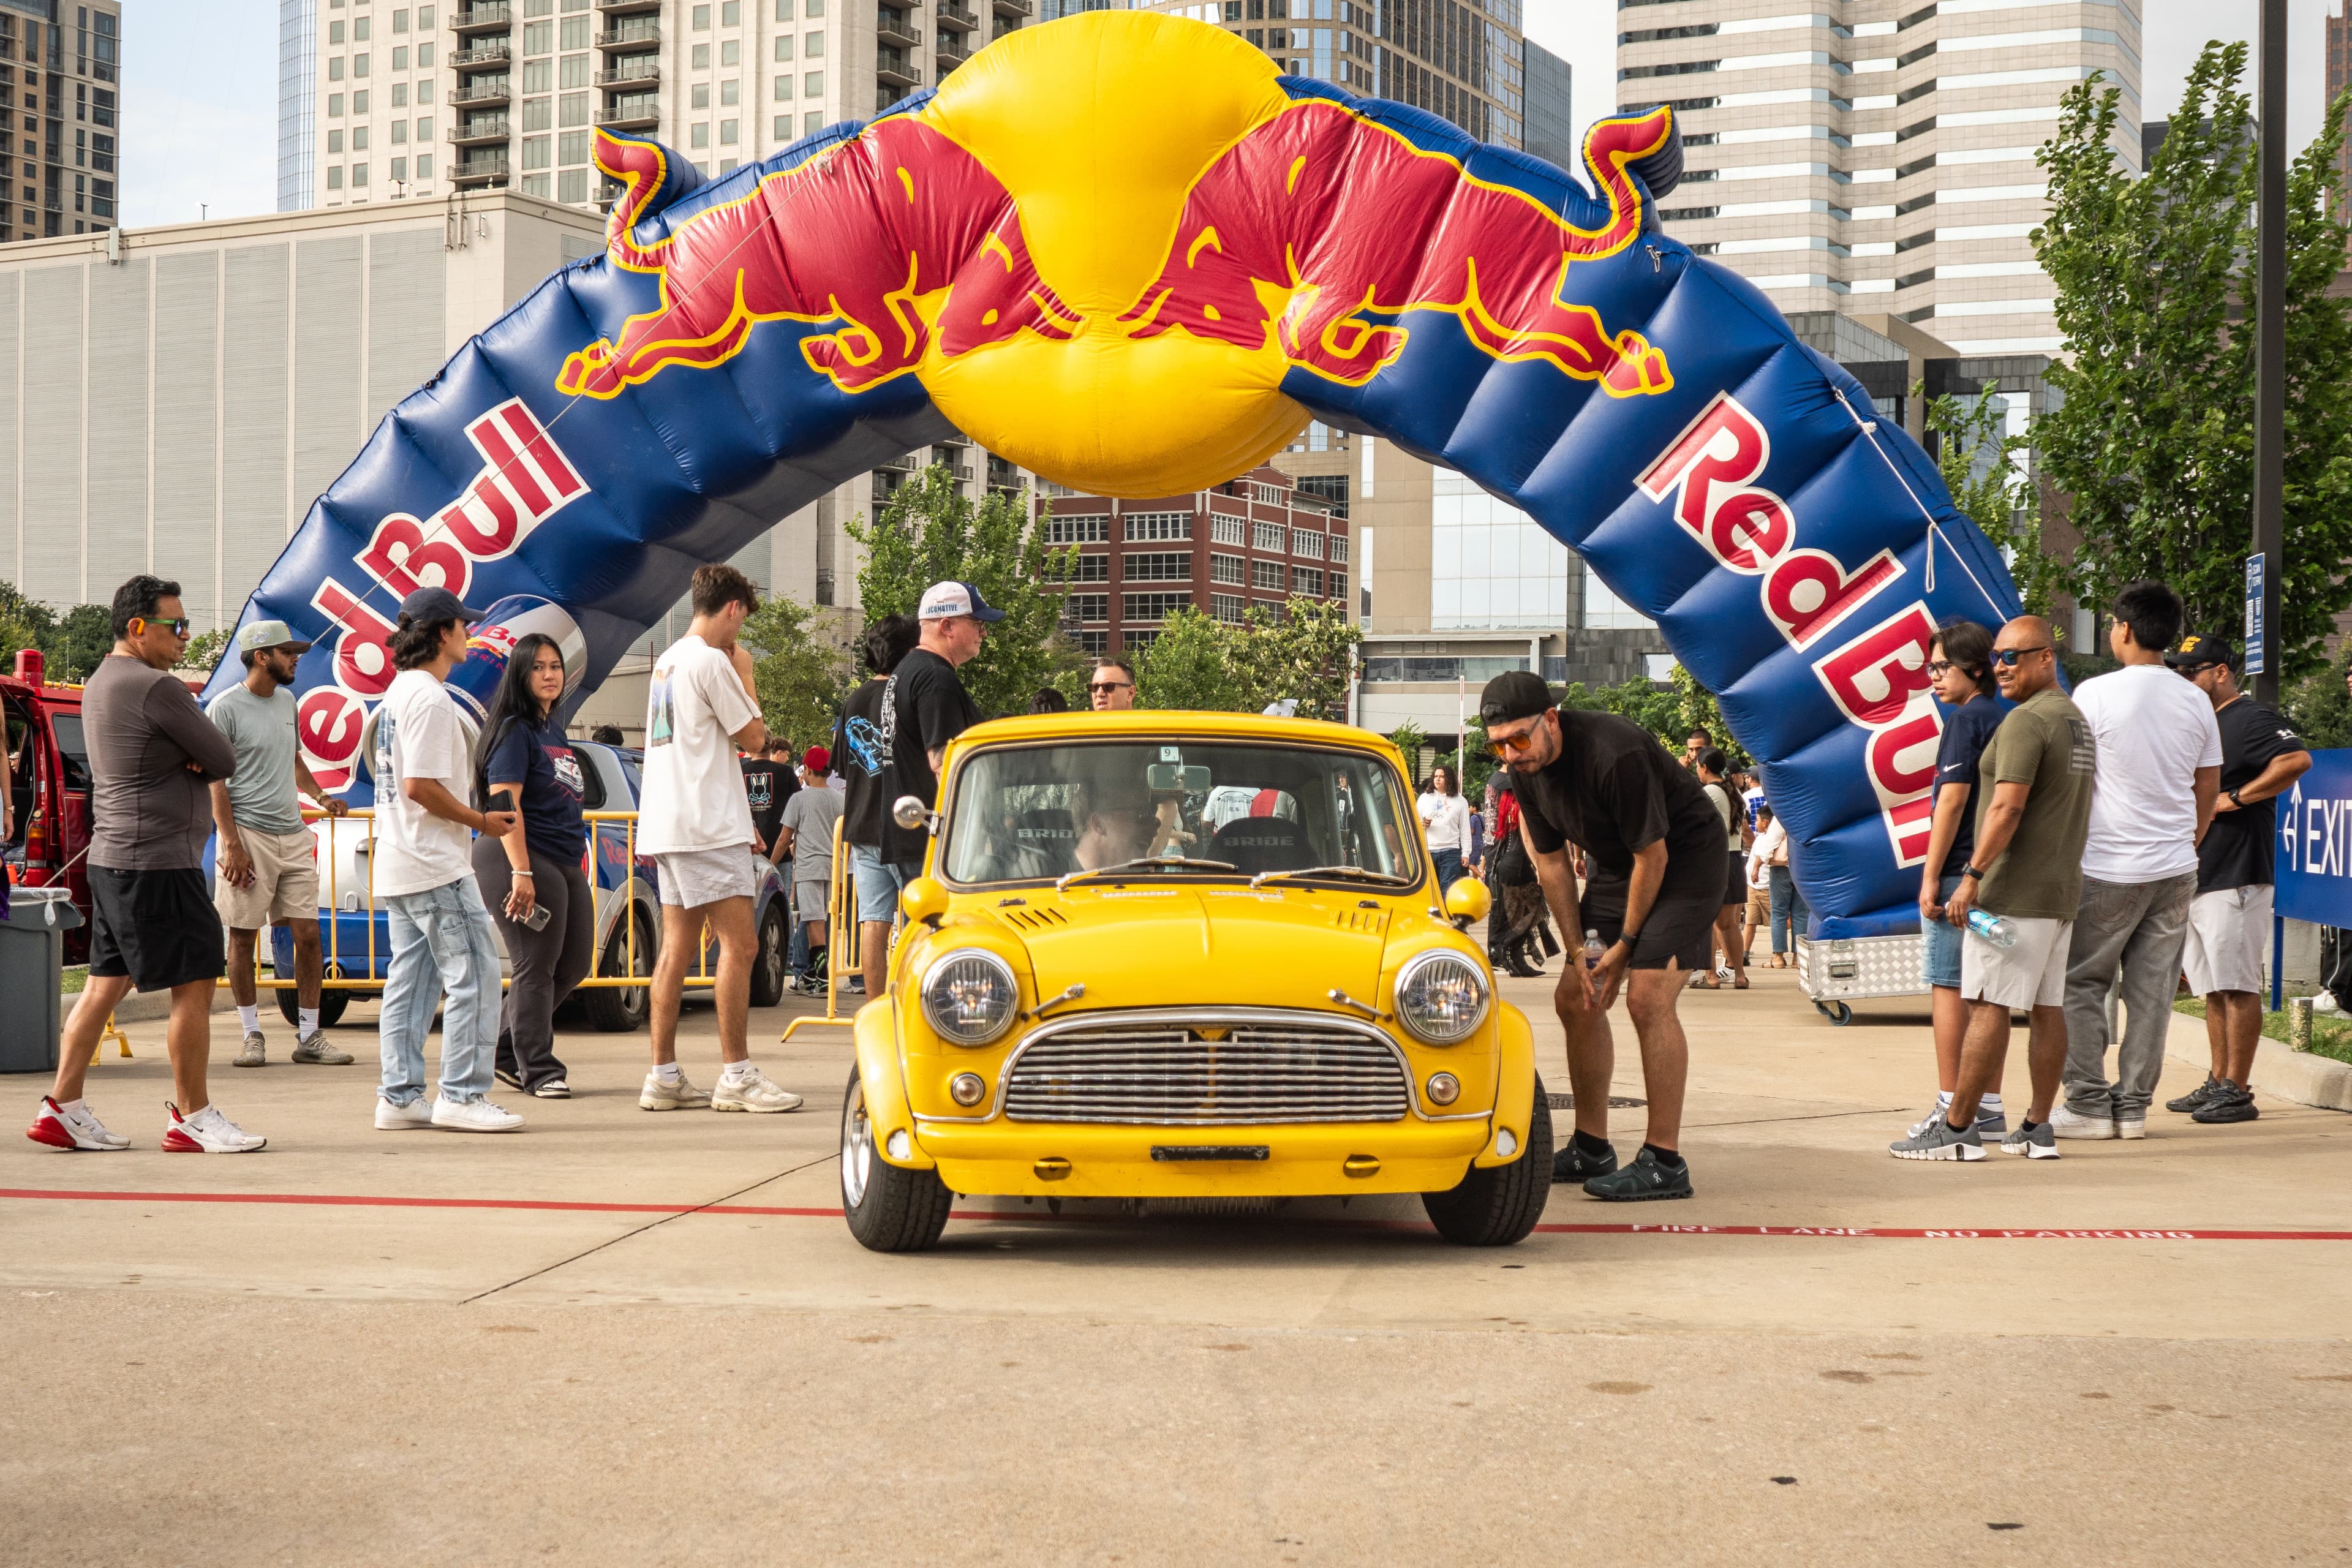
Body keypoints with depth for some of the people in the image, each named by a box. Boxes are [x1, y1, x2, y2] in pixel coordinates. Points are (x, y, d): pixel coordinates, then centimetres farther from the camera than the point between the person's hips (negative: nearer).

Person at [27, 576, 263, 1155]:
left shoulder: (100, 683, 15)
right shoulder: (156, 688, -17)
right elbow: (225, 762, -10)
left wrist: (185, 756, -3)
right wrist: (200, 758, 9)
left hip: (112, 857, 10)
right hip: (157, 859, -10)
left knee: (106, 983, 12)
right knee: (194, 984, -3)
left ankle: (62, 1107, 13)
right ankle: (192, 1118, 2)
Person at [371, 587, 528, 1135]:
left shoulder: (398, 692, 17)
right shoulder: (430, 698, -15)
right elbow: (420, 785, -22)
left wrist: (472, 819, 17)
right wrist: (482, 821, -11)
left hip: (397, 865, 10)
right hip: (436, 865, -10)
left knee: (411, 978, 11)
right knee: (474, 975, -6)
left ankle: (400, 1096, 12)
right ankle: (462, 1094, -7)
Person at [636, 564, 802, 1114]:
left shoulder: (667, 660, 17)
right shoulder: (712, 661, -11)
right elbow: (754, 737, -6)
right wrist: (744, 673, 4)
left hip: (666, 821, 10)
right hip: (708, 825, -10)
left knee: (677, 945, 9)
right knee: (739, 944, -8)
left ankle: (664, 1075, 9)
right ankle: (736, 1075, -8)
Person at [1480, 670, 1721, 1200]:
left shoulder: (1614, 754, -32)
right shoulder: (1528, 768, -8)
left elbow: (1653, 855, -23)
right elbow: (1552, 862, 2)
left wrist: (1625, 945, -14)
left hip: (1684, 858, -8)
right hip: (1616, 866, 8)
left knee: (1647, 998, -20)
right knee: (1576, 999, 5)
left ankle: (1664, 1162, -15)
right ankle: (1591, 1150, 16)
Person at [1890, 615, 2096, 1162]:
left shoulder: (2026, 721, -13)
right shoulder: (2078, 721, 18)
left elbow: (2007, 807, -21)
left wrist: (1972, 875, -18)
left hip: (2015, 891, -10)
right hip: (2063, 890, 10)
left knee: (1988, 1005, -8)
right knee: (2047, 1007, 8)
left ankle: (1957, 1128, -7)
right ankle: (2037, 1130, 10)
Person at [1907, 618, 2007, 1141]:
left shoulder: (1966, 718, -11)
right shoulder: (2005, 720, 13)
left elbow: (1952, 799, -16)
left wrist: (1931, 876, -14)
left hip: (1959, 871, -8)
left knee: (1947, 986, -4)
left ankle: (1950, 1109, -4)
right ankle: (1989, 1107, 12)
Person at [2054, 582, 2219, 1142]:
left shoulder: (2096, 694, -10)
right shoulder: (2196, 702, 7)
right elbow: (2208, 791, 14)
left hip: (2106, 869, -5)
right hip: (2175, 871, 5)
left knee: (2082, 985, 5)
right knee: (2152, 989, 8)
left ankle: (2089, 1104, 3)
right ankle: (2134, 1105, 11)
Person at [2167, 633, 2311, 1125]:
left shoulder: (2251, 719, -10)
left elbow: (2298, 759, -26)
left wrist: (2235, 799, -21)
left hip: (2236, 878, -10)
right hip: (2197, 877, 10)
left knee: (2238, 985, -8)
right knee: (2213, 989, 13)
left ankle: (2237, 1093, -7)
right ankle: (2218, 1084, 19)